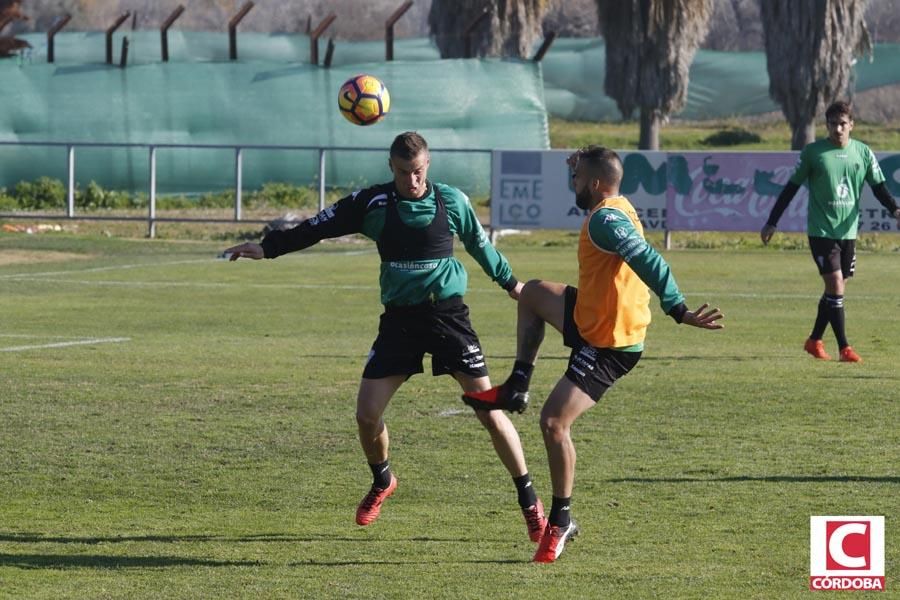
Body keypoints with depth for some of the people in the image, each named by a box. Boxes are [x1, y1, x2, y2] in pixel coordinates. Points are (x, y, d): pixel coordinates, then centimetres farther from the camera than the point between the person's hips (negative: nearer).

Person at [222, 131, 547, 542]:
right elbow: (320, 226, 1)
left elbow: (479, 244, 14)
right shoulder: (374, 203, -3)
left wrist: (510, 283, 26)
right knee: (367, 413, -4)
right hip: (399, 319, 2)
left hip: (447, 314, -2)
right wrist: (268, 248, -3)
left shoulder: (451, 202, -2)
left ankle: (530, 503, 4)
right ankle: (382, 482, 27)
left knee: (489, 411, -8)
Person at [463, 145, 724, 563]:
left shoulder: (605, 220, -26)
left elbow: (646, 260, -39)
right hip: (592, 319, 11)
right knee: (533, 294, 29)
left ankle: (561, 522, -3)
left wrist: (679, 310, -47)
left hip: (607, 345, -11)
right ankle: (516, 387, 31)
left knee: (554, 421, -14)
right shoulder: (616, 210, 7)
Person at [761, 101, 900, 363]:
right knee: (835, 283, -13)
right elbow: (792, 187, 1)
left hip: (848, 231, 4)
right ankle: (844, 347, -11)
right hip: (821, 230, -4)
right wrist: (771, 223, 1)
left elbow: (879, 187, 7)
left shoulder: (863, 152, 3)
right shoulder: (813, 152, -5)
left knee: (837, 288, 9)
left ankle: (814, 341, 25)